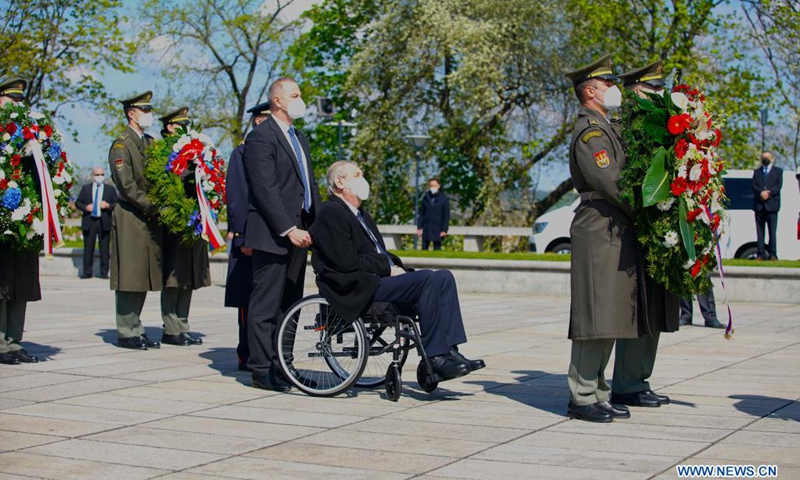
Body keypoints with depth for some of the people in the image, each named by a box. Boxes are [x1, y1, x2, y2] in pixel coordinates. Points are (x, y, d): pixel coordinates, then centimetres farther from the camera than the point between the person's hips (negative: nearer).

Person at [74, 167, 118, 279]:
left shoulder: (110, 189, 10)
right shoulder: (86, 188, 11)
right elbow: (77, 203, 11)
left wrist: (108, 206, -11)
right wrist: (86, 207, -8)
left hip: (104, 222, 0)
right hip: (89, 222, 0)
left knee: (104, 248, 0)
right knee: (88, 248, 3)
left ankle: (104, 273, 5)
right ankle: (87, 272, 8)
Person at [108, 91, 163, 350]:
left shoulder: (151, 143, 16)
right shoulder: (121, 144, -7)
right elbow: (127, 185, -14)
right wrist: (152, 207, -16)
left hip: (151, 220, 7)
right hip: (130, 219, -7)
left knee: (145, 277, 8)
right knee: (130, 277, -4)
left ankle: (135, 329, 15)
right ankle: (127, 332, 2)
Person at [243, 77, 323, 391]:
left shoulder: (299, 138, 20)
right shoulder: (261, 137, -9)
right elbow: (265, 190, -17)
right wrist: (289, 229, -21)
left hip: (299, 231, 9)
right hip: (273, 234, -9)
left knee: (290, 304, 11)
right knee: (266, 305, -5)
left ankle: (281, 365, 17)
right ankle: (261, 370, 0)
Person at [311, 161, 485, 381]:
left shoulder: (361, 214, 26)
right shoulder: (330, 213, -6)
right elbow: (347, 262, -16)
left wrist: (396, 267, 3)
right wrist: (389, 268, -11)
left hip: (381, 278, 10)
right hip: (361, 288, -10)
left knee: (444, 277, -7)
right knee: (428, 279, -26)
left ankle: (449, 351, -14)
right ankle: (434, 357, -23)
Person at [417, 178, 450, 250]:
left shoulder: (443, 199, -4)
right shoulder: (425, 197, 6)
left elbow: (446, 215, -4)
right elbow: (421, 213, 9)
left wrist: (444, 230, -9)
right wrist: (419, 227, 5)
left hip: (437, 229, -3)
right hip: (426, 229, 3)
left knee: (437, 249, 1)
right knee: (424, 248, 3)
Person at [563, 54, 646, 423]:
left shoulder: (603, 127, 23)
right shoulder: (589, 130, -10)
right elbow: (608, 180, -19)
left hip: (616, 232, 10)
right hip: (600, 230, -10)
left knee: (608, 319, 11)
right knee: (595, 316, -9)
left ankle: (596, 394, 16)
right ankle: (582, 398, -5)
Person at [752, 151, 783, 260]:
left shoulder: (778, 171, 13)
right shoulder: (757, 172, 19)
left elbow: (778, 186, -2)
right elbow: (754, 186, 4)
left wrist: (768, 193, -16)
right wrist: (761, 192, -15)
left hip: (772, 205, -2)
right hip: (759, 205, 2)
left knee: (772, 231, -6)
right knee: (760, 231, 0)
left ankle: (772, 254, -5)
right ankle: (761, 254, 1)